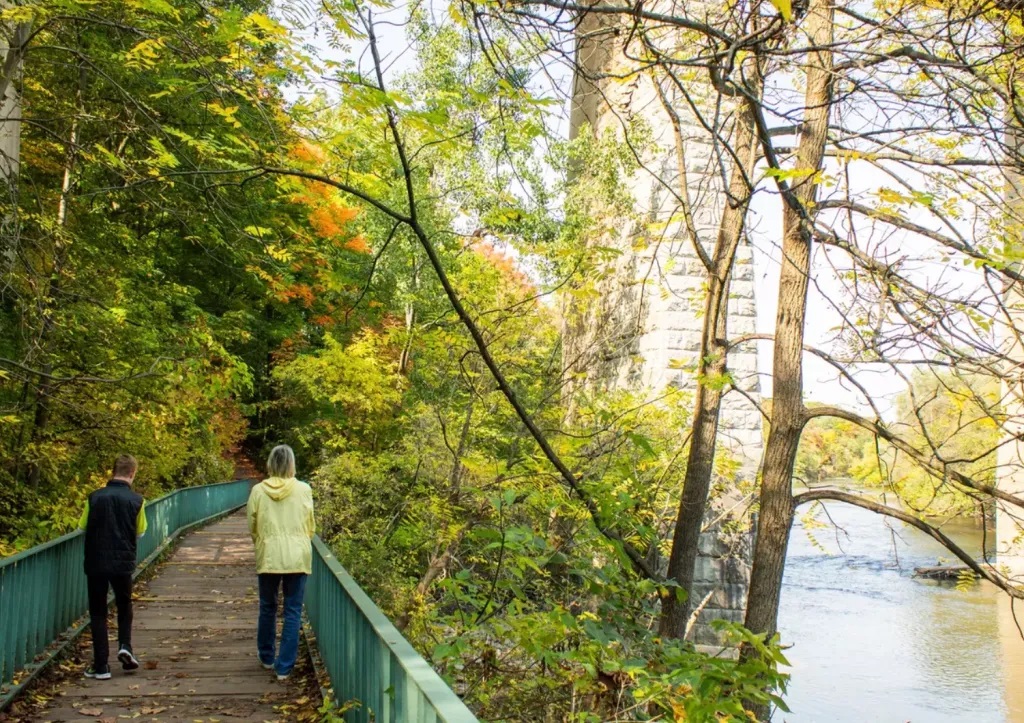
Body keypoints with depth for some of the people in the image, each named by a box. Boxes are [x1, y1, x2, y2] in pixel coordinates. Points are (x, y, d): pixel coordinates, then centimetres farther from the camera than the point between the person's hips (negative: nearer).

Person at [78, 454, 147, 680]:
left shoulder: (95, 497, -5)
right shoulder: (136, 500, -7)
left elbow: (83, 526, 4)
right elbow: (140, 532, 2)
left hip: (96, 562, 0)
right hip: (123, 562, 0)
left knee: (98, 612, 8)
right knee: (124, 605, 22)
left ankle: (101, 666, 5)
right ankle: (125, 646, 4)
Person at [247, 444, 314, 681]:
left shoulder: (258, 491, -5)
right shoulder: (303, 490, -6)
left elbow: (252, 526, 5)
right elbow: (311, 526, 4)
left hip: (268, 557, 1)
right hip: (297, 557, -1)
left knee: (268, 608, 19)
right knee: (293, 612, 6)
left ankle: (267, 657, 34)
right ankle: (284, 666, 6)